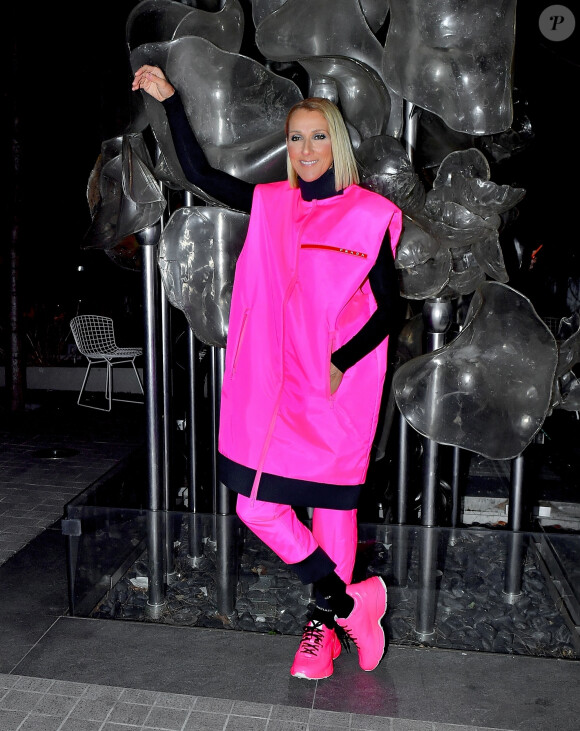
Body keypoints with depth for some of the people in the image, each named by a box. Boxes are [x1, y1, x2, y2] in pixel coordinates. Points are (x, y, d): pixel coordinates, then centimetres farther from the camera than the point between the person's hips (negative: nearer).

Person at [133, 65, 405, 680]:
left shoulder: (369, 215, -2)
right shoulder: (272, 204, 10)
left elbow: (390, 309, -2)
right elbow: (198, 173, 17)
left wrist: (341, 364, -14)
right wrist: (169, 99, 11)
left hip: (336, 393, -4)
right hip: (274, 387, 4)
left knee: (330, 508, 6)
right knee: (258, 507, 2)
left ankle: (324, 624, 26)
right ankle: (349, 601, 19)